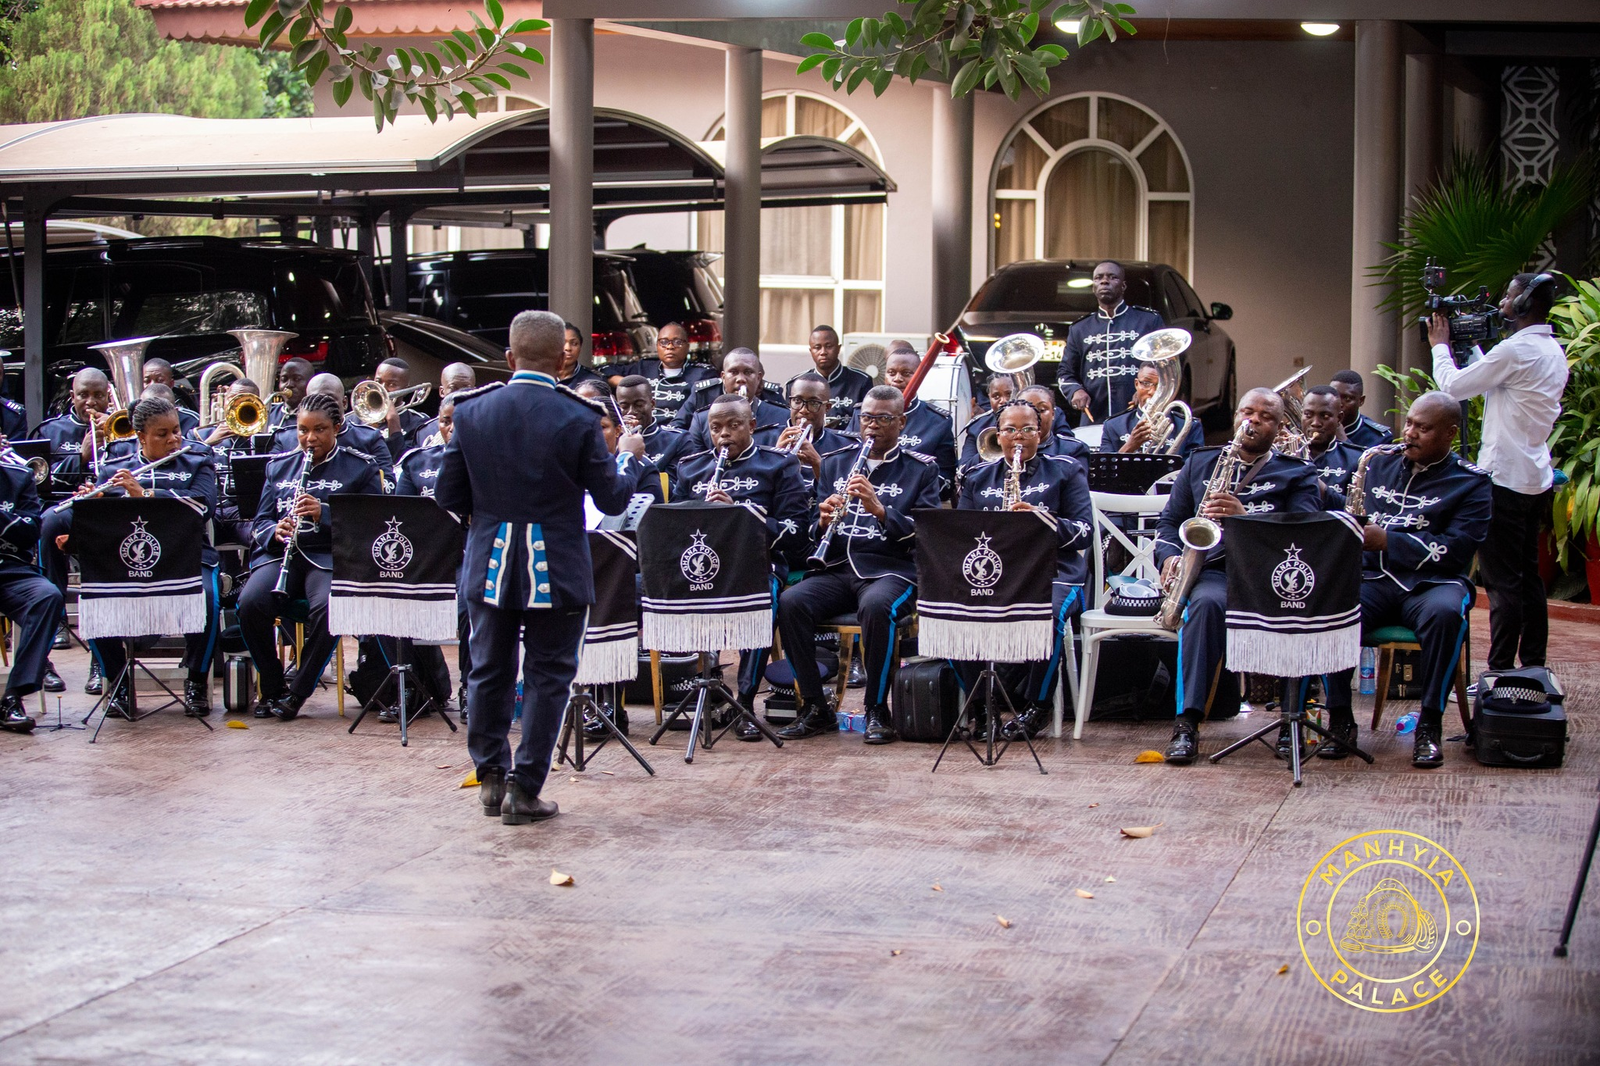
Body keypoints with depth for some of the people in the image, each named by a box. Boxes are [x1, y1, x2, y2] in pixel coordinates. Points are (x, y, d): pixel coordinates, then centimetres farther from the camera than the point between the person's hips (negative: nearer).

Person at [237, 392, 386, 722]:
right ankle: (271, 687, -5)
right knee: (251, 603, -29)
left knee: (328, 608, -36)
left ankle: (297, 693, -16)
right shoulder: (279, 466, 19)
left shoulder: (360, 468, 7)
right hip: (282, 552, 3)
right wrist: (275, 531, -10)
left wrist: (325, 514, -18)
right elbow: (260, 522, 16)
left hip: (332, 557, -3)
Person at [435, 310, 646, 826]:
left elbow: (448, 498, 0)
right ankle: (524, 789, 6)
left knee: (489, 671, 17)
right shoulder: (578, 420, -13)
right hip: (556, 570, -3)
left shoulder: (471, 412, -4)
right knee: (547, 677, 7)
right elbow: (612, 498, -6)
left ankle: (491, 775, 24)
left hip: (490, 567, 3)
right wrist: (628, 456, 12)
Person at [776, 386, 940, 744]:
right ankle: (815, 709, -15)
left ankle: (877, 711, -21)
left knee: (876, 606, -38)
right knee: (790, 603, -27)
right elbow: (812, 530, 18)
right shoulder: (834, 463, 19)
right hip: (836, 567, 4)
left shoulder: (922, 470, 8)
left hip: (891, 570, -3)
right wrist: (823, 523, -6)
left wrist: (880, 510, -18)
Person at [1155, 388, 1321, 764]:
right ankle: (1187, 722, -41)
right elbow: (1170, 522, 22)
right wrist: (1170, 556, -1)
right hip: (1213, 569, 1)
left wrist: (1245, 516, -18)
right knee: (1208, 602, -37)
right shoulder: (1200, 463, 23)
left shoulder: (1297, 474, 14)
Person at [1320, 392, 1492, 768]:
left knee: (1445, 613, -39)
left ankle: (1430, 724, -25)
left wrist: (1386, 540, -14)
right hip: (1370, 580, 3)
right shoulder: (1380, 462, 18)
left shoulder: (1471, 483, 3)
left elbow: (1454, 551, -9)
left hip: (1431, 582, -3)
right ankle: (1340, 719, -19)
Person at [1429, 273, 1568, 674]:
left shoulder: (1516, 350, -17)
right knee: (1527, 576, 12)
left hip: (1505, 478, -9)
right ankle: (1534, 667, 15)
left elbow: (1454, 386, -10)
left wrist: (1440, 345, 6)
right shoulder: (1554, 352, 12)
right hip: (1537, 478, 9)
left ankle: (1501, 671, -8)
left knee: (1501, 579, -8)